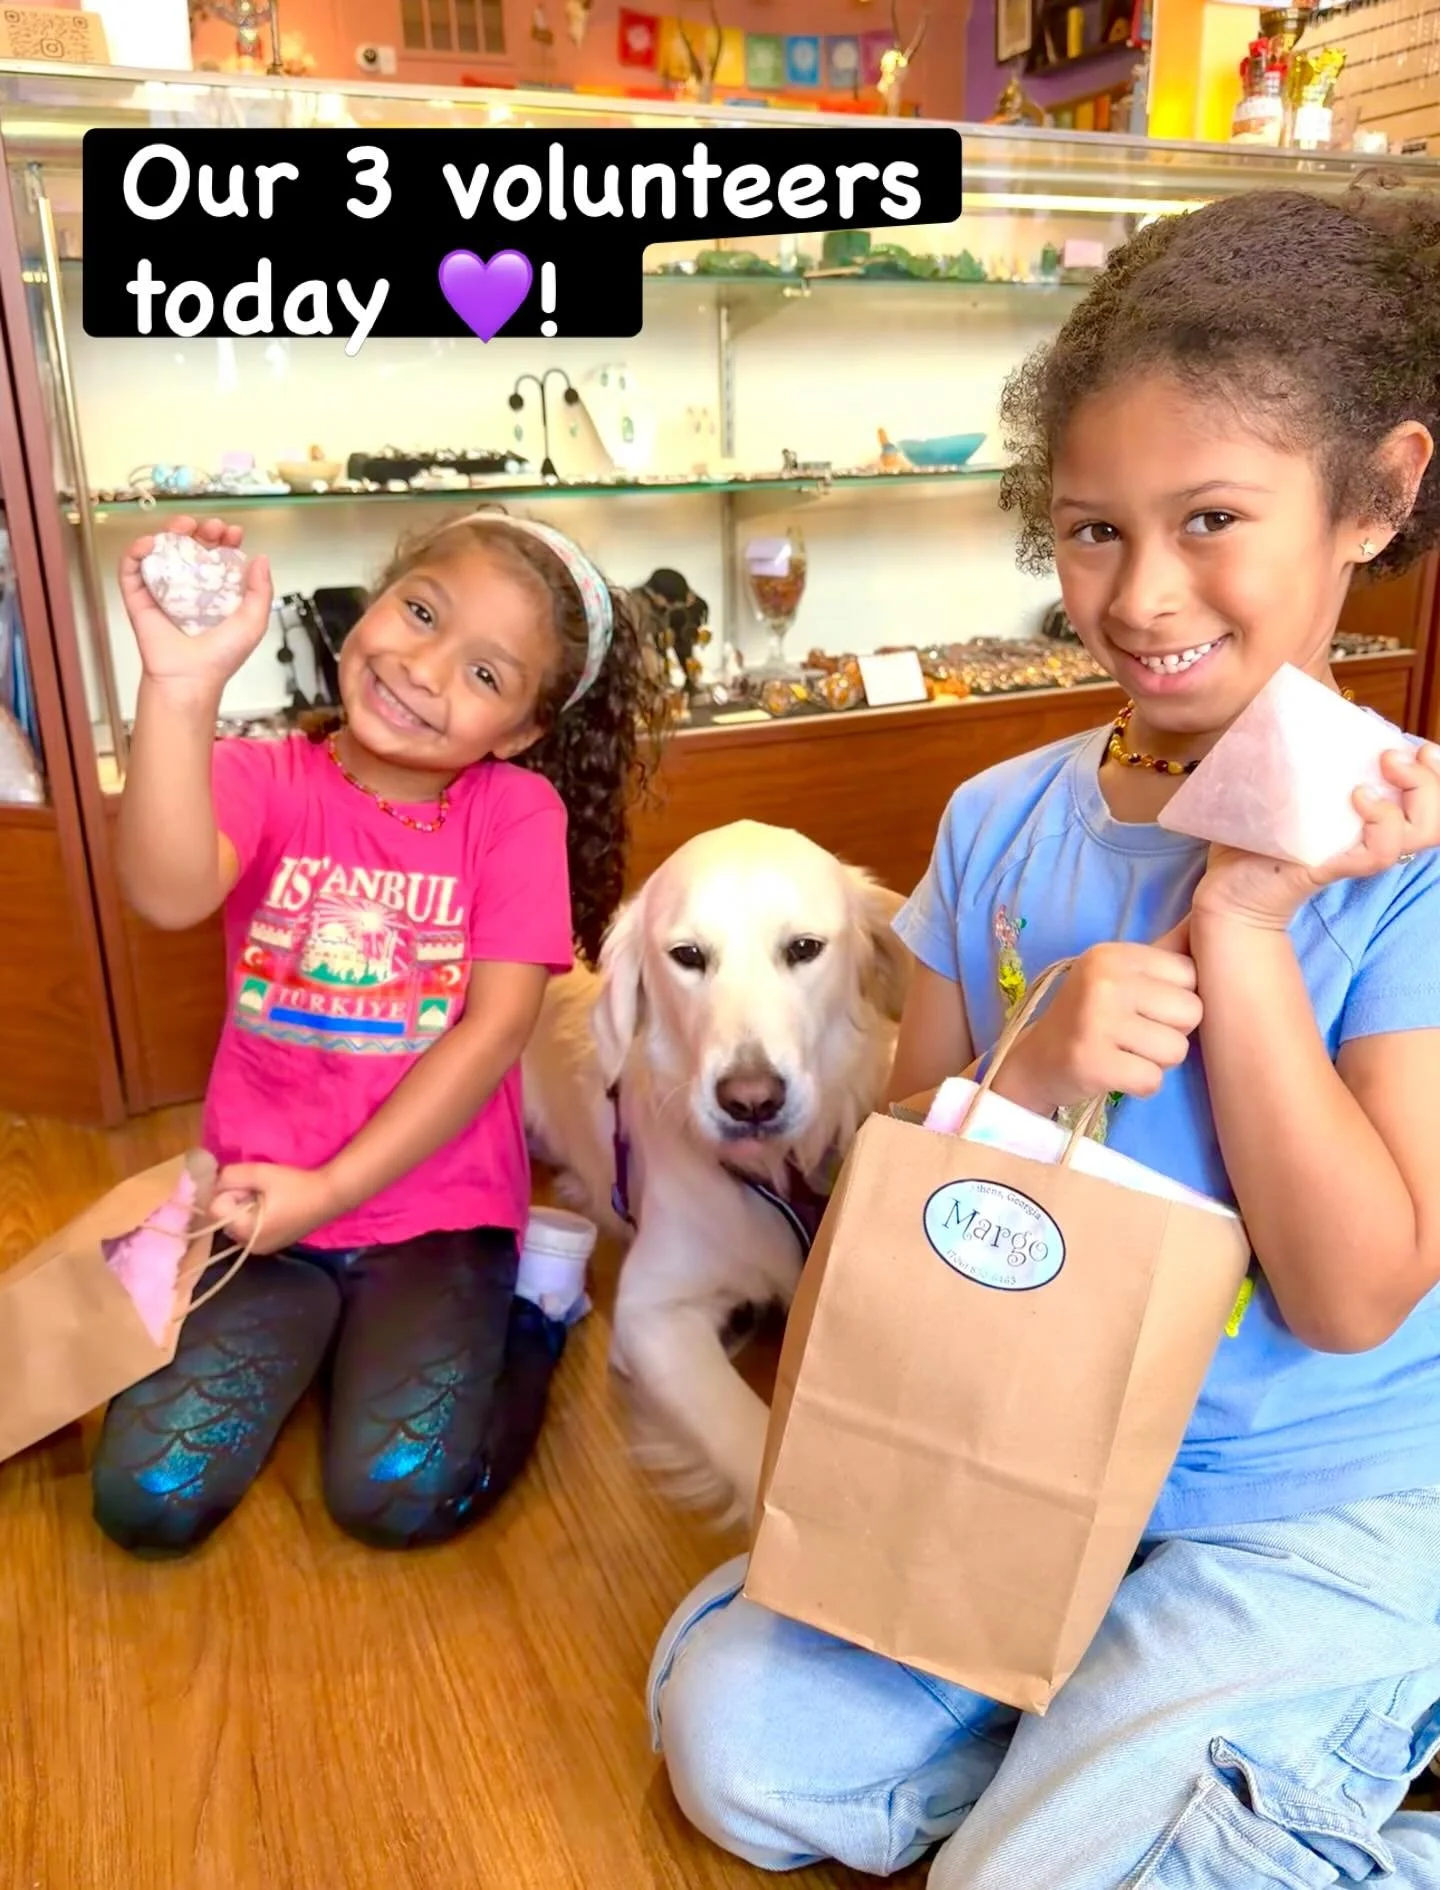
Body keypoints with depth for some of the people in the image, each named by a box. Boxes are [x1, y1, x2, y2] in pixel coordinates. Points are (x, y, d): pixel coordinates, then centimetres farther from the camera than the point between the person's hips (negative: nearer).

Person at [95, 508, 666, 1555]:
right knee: (148, 1500, -10)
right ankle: (311, 1323, 17)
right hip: (261, 1199, 2)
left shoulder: (518, 810, -7)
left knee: (400, 1495, -17)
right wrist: (182, 680, -37)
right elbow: (169, 895, -26)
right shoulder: (265, 778, -3)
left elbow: (498, 1026, -14)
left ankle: (526, 1308, 10)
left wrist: (330, 1189, -15)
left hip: (437, 1207, -2)